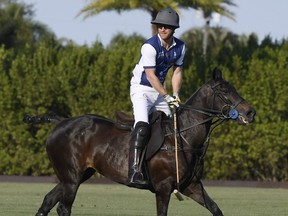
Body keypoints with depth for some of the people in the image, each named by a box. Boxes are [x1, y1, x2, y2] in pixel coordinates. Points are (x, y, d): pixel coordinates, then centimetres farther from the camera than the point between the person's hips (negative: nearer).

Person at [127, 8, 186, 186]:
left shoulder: (180, 47, -1)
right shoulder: (150, 46, -21)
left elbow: (177, 71, 7)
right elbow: (150, 75, -22)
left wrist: (176, 95, -7)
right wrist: (167, 96, -24)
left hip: (159, 90, 7)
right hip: (141, 88, -7)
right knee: (142, 125, -27)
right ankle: (134, 171, -37)